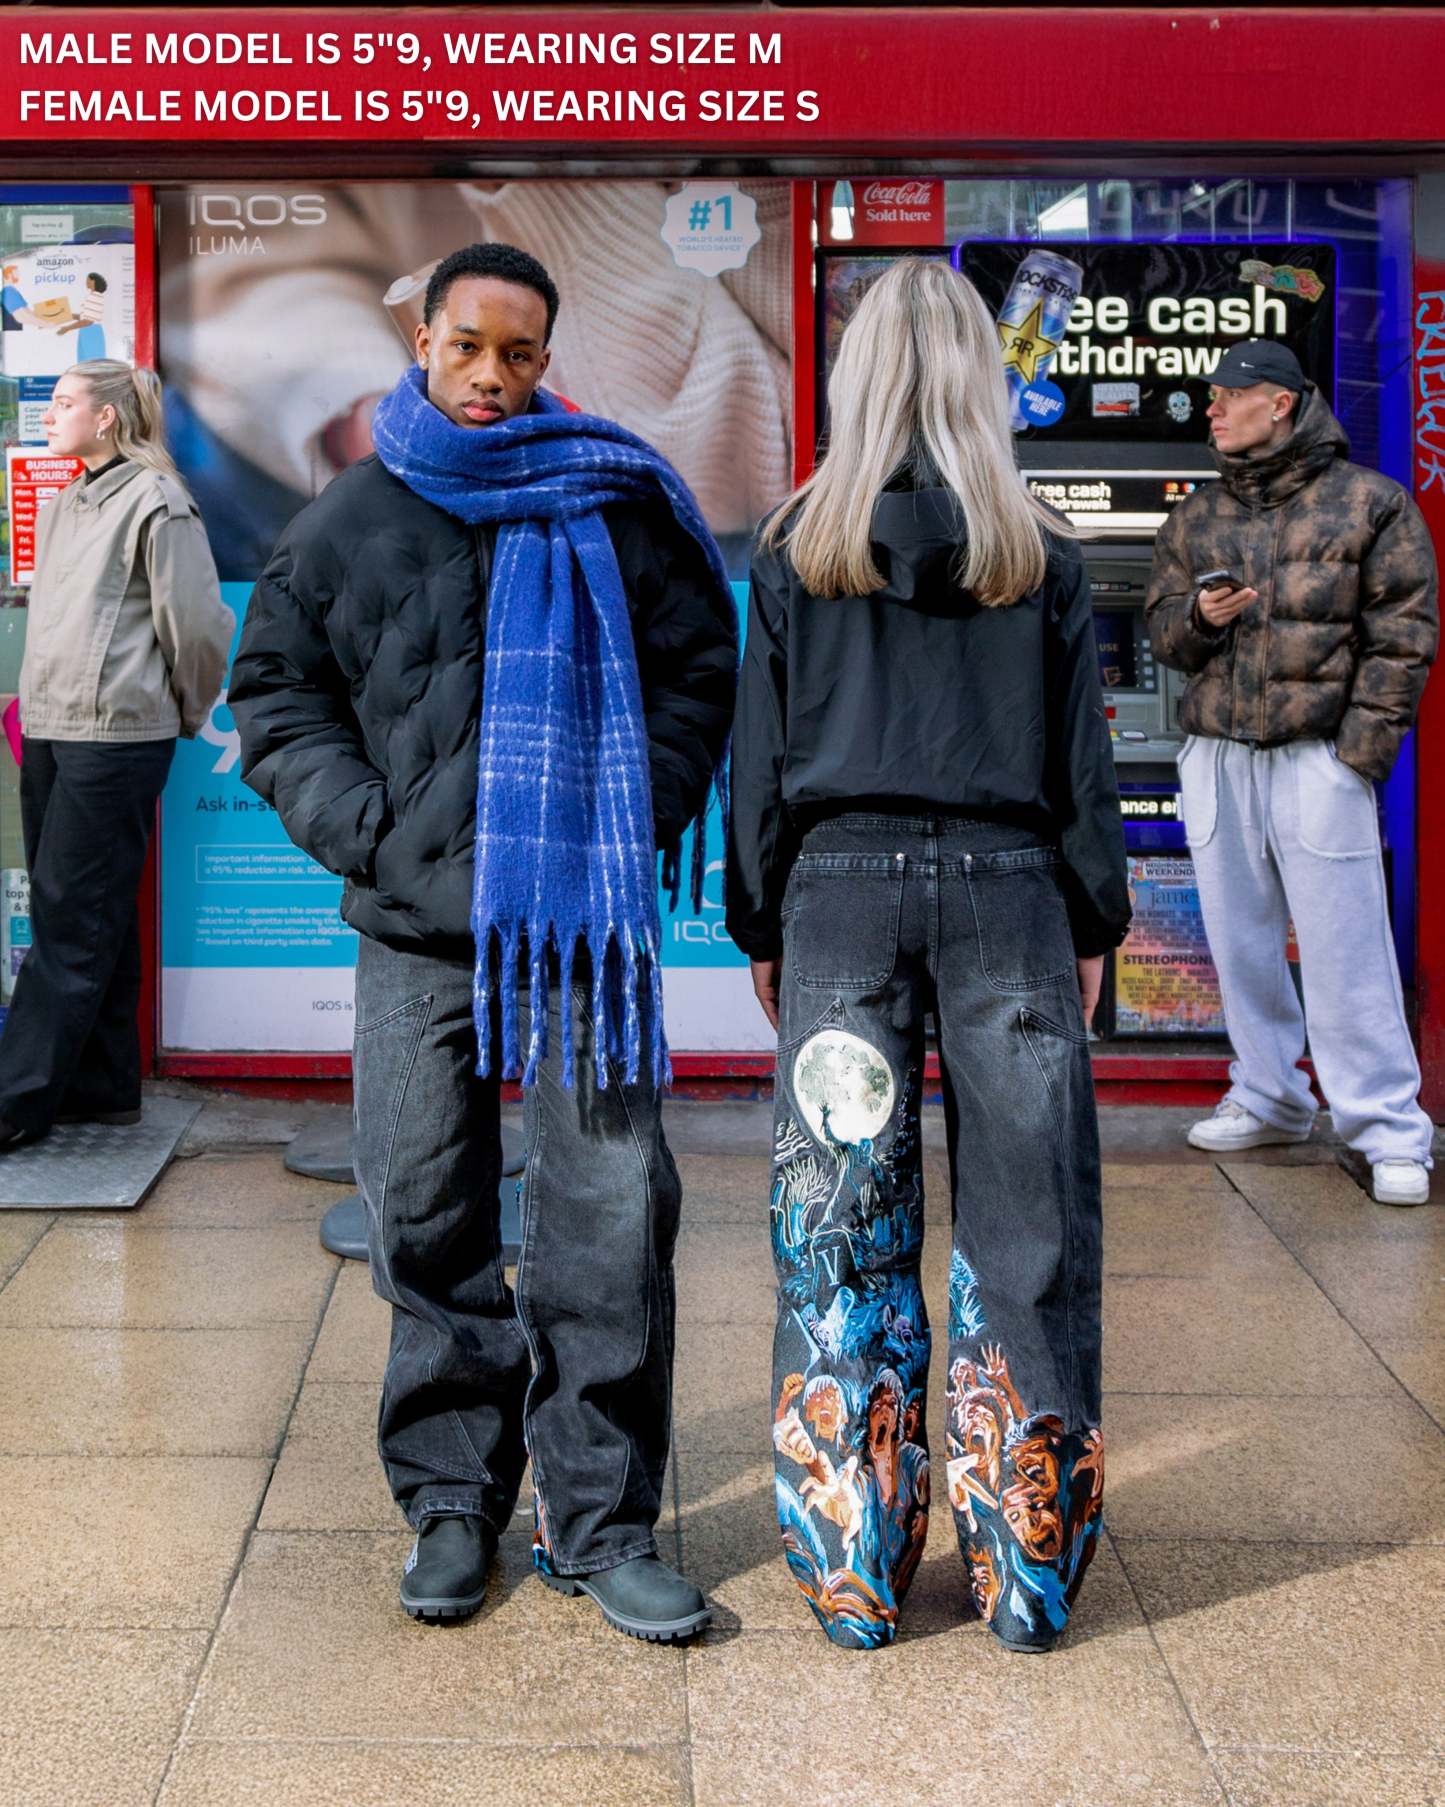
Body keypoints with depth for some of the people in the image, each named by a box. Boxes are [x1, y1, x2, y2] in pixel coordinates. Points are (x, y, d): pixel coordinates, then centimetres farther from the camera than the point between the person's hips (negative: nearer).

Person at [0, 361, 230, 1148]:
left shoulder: (155, 502, -9)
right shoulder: (63, 504, 16)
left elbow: (197, 625, -10)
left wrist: (187, 712, 2)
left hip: (115, 737, -8)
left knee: (71, 920, -4)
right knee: (90, 917, 11)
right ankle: (103, 1088, 19)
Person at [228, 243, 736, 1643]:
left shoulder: (618, 504, 6)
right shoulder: (349, 520, 10)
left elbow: (698, 672, 11)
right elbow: (275, 694, 14)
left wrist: (637, 818, -2)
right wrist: (363, 829, -1)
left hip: (586, 921, -1)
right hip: (415, 925, 2)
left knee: (613, 1211, -3)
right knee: (426, 1217, 7)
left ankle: (599, 1518, 9)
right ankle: (451, 1501, 22)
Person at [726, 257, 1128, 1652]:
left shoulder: (799, 550, 2)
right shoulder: (1038, 553, 2)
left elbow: (760, 751, 4)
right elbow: (1081, 757, 4)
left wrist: (760, 928, 12)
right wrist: (1094, 925, 13)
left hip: (842, 889, 0)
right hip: (1007, 894, 0)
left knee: (844, 1228, 5)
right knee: (1021, 1227, 6)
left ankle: (854, 1571, 13)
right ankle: (1029, 1572, 13)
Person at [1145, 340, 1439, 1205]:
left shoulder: (1369, 502, 0)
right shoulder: (1195, 519, 15)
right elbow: (1164, 632, 17)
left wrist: (1362, 750, -10)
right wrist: (1199, 615, -7)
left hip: (1319, 758, -5)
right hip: (1217, 756, 5)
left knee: (1345, 949, -6)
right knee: (1241, 944, 11)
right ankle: (1270, 1099, 26)